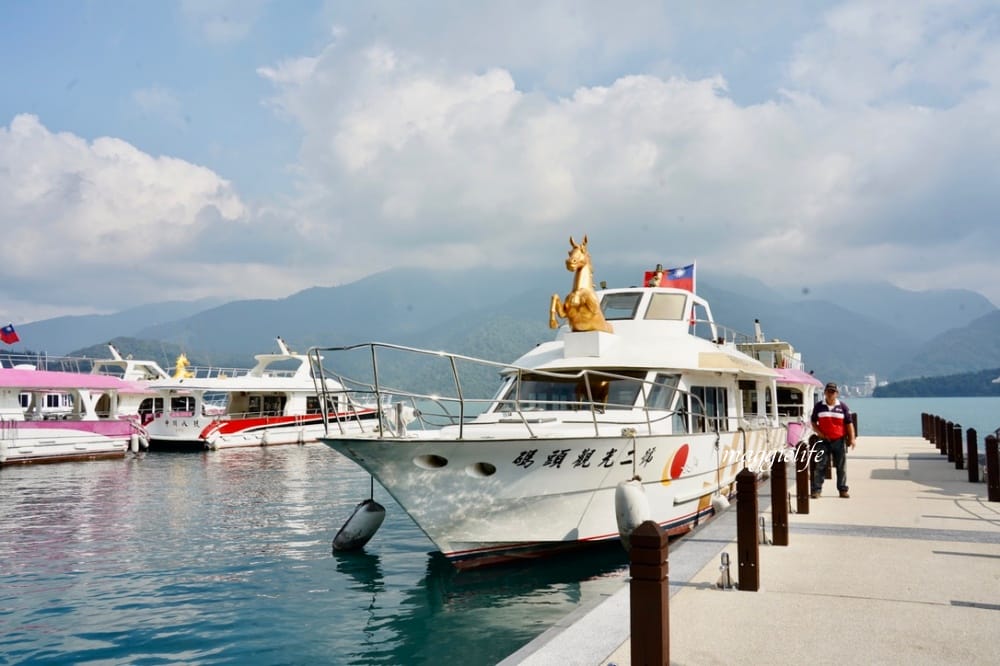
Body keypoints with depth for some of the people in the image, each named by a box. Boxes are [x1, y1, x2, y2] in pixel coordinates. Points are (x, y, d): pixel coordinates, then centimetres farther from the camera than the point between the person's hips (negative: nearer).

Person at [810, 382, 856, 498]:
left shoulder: (843, 406, 3)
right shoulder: (819, 406, 4)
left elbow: (849, 423, 3)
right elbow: (813, 422, 9)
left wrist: (852, 438, -5)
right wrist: (820, 433, -6)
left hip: (840, 441, 0)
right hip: (824, 441, 0)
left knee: (841, 467, 7)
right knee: (820, 466, -2)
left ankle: (843, 489, 18)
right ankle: (816, 490, 2)